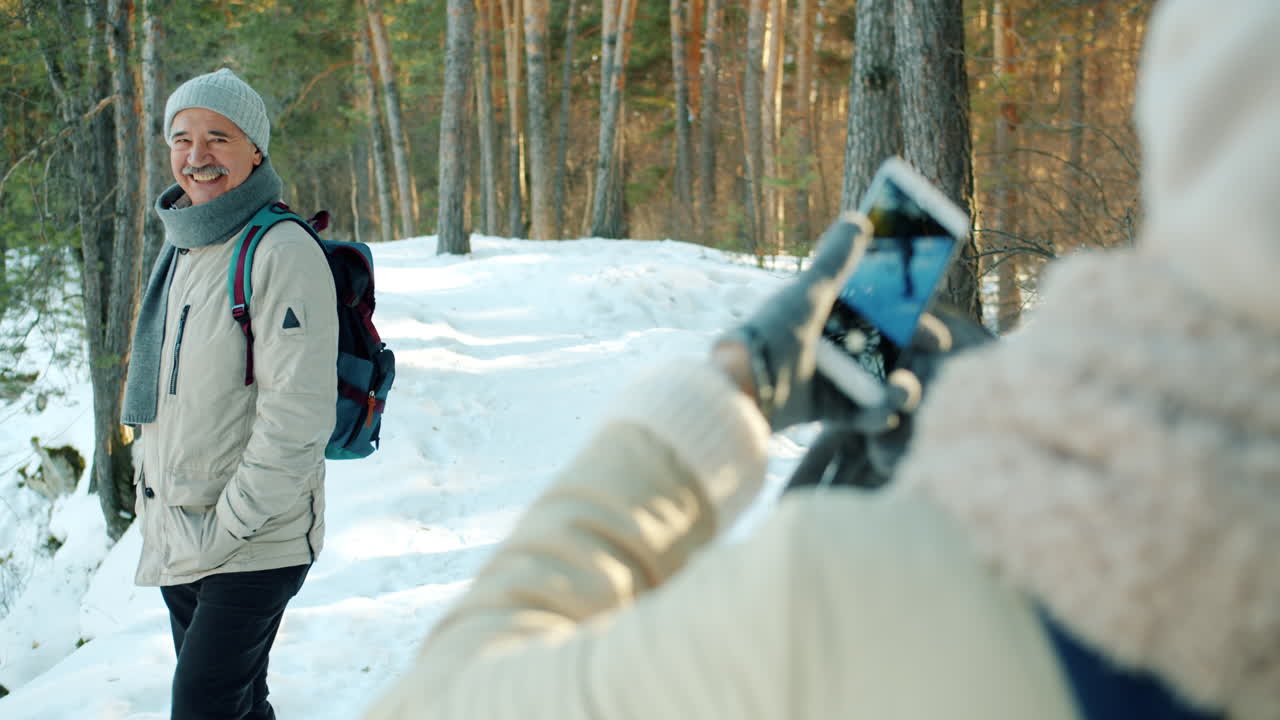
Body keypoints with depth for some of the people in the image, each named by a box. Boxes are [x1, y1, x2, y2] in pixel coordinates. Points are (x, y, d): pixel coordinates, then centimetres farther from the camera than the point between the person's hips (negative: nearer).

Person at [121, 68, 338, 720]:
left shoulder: (282, 252, -15)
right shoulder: (179, 254, 12)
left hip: (257, 546, -8)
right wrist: (152, 507, 11)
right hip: (176, 544, 8)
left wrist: (225, 530, -18)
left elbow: (296, 415, -21)